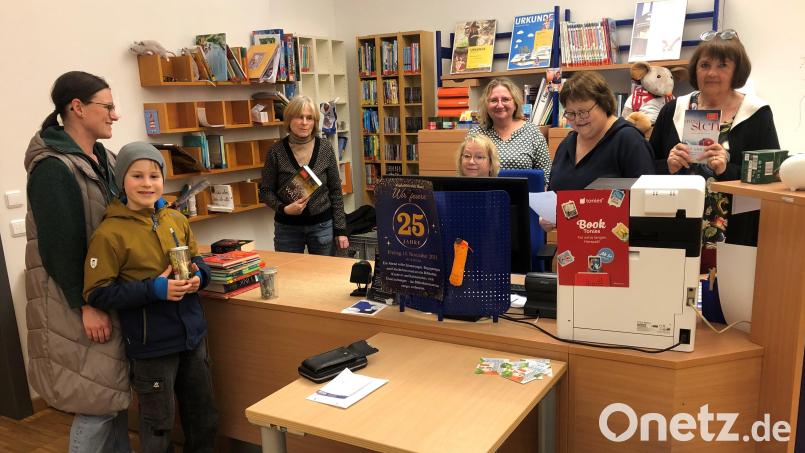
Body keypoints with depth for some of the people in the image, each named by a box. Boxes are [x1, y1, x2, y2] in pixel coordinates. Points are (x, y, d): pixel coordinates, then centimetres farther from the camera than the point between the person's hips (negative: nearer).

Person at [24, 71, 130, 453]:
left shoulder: (104, 159, 10)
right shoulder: (53, 168, -16)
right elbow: (60, 246, -20)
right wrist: (85, 305, -19)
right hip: (79, 302, -8)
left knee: (116, 391, 15)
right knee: (97, 399, -2)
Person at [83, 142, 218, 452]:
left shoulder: (176, 220, 2)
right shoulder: (110, 233, -15)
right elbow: (96, 293, -16)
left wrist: (198, 276, -9)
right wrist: (154, 289, -25)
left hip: (192, 334, 6)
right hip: (151, 344, -5)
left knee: (204, 417, 21)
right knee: (158, 426, 13)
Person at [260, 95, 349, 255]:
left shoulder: (325, 148, -3)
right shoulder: (276, 151, -7)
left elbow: (335, 191, 1)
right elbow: (266, 191, 1)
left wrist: (341, 229, -1)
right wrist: (283, 208, -18)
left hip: (322, 225, 1)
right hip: (287, 227, -1)